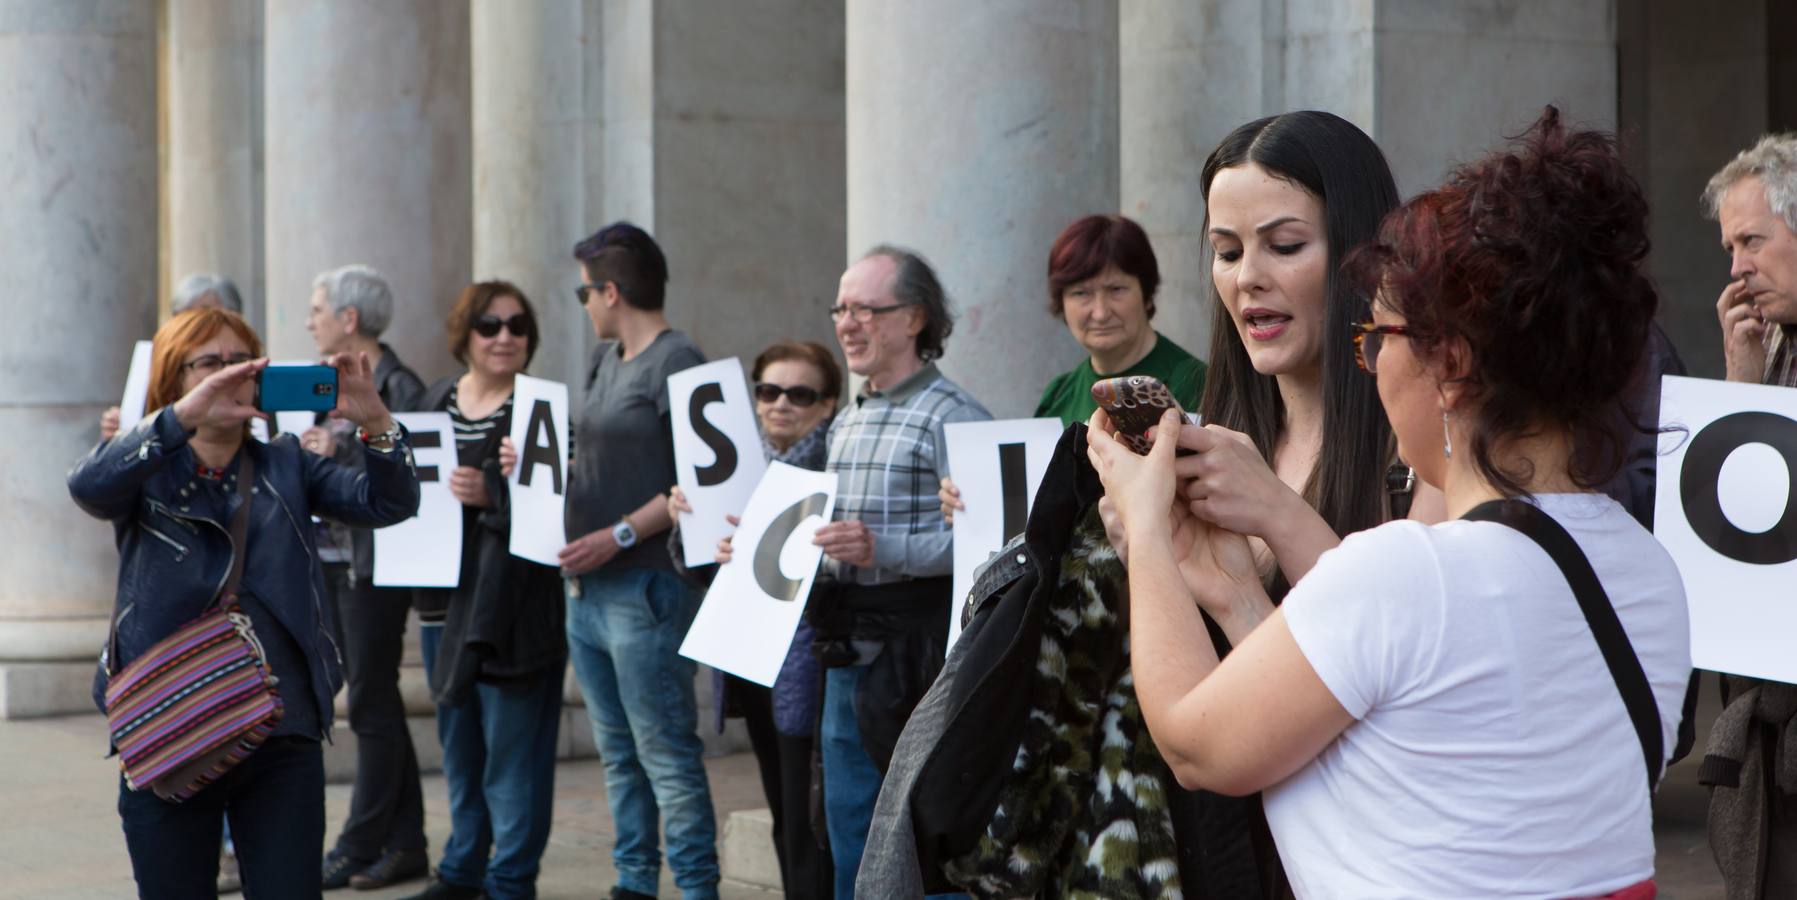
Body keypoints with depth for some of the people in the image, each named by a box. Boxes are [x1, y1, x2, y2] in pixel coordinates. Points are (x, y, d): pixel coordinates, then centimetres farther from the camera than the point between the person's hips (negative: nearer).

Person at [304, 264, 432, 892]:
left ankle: (359, 850, 3)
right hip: (330, 557, 9)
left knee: (371, 705, -2)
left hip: (372, 565, -9)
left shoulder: (399, 387, -10)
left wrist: (341, 454, -19)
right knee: (377, 705, 11)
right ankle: (405, 845, 16)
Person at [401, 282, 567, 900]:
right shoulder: (437, 402, 12)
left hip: (514, 604, -6)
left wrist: (491, 494, -27)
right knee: (458, 744, 16)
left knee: (511, 750, -2)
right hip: (446, 595, 7)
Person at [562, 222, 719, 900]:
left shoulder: (676, 363, -11)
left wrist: (621, 535, -20)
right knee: (618, 752, 13)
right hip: (586, 585, 9)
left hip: (646, 588, -9)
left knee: (667, 753, -7)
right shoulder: (605, 359, 16)